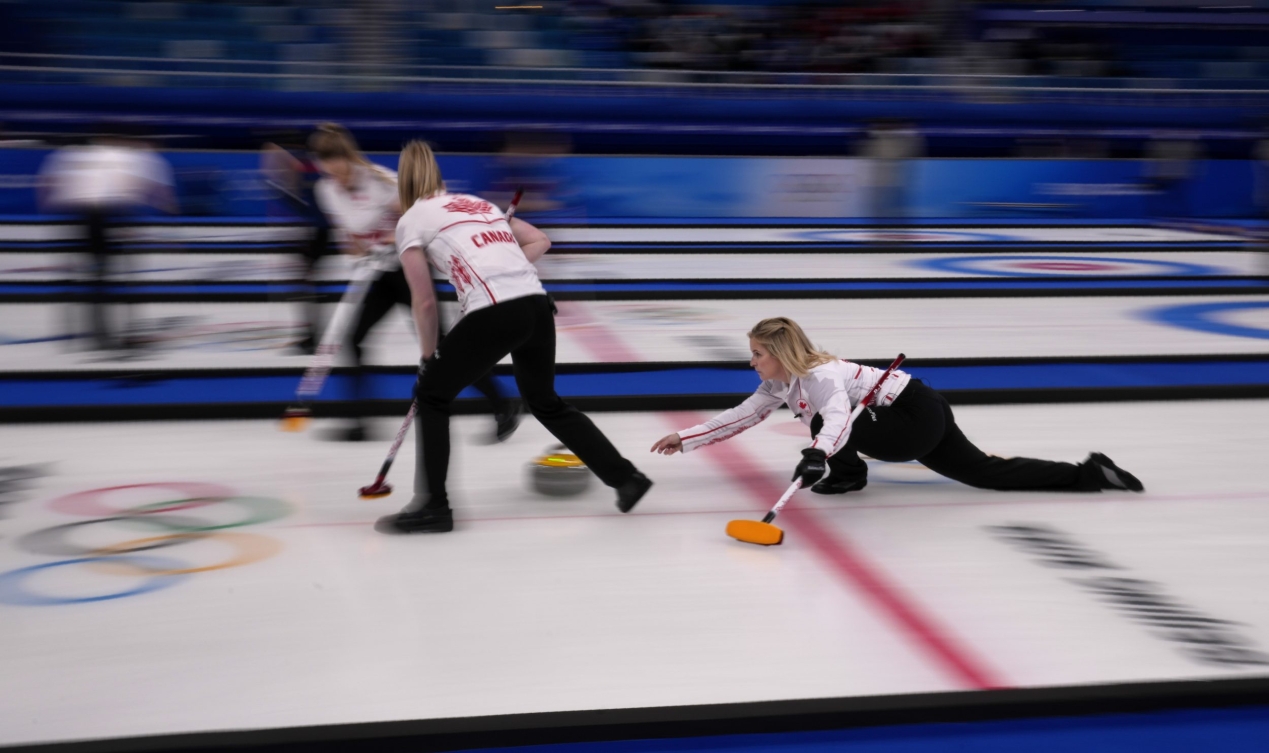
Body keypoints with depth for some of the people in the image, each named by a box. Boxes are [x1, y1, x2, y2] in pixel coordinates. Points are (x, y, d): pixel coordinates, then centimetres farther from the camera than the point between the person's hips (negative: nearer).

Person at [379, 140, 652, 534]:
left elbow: (425, 301, 6)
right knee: (545, 401, 26)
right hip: (536, 306, 6)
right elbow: (541, 240, 24)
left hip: (492, 315, -6)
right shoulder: (477, 202, 27)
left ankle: (432, 506, 13)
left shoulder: (411, 220, 9)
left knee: (431, 394, 15)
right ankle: (626, 477, 27)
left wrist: (428, 354, 18)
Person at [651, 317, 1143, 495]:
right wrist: (685, 439, 5)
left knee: (824, 428, -23)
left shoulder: (820, 375, -23)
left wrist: (818, 453, -62)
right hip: (922, 419, 10)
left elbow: (838, 417, -44)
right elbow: (740, 416, 9)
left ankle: (847, 475, 6)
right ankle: (1089, 474, 13)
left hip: (919, 417, -10)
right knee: (987, 472, 11)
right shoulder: (782, 385, 5)